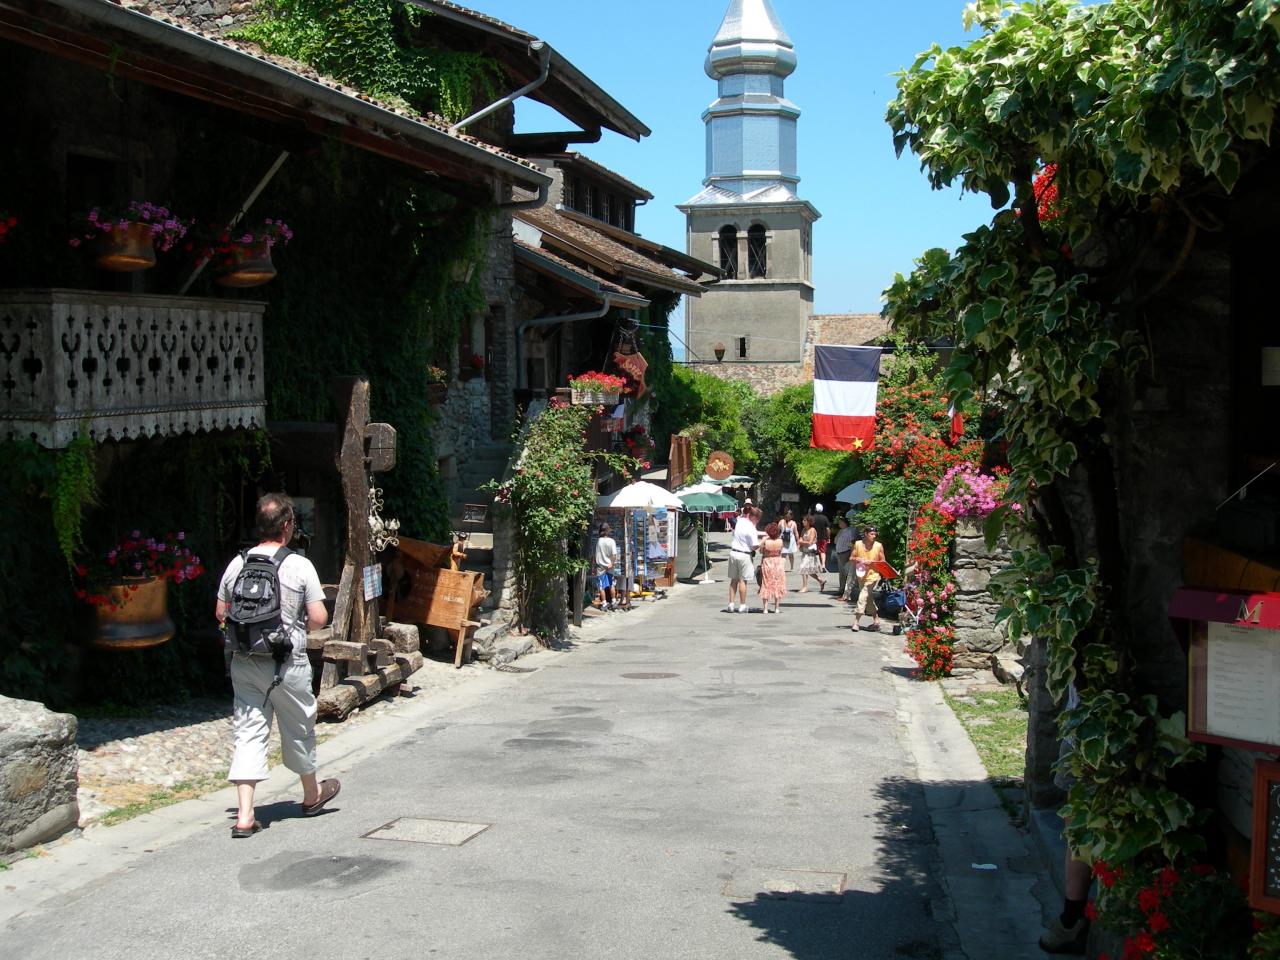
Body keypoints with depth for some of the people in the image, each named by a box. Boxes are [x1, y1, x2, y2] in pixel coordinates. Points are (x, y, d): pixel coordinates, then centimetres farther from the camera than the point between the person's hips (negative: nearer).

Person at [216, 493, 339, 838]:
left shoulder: (237, 563, 0)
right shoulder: (299, 565, -12)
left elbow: (221, 614, 7)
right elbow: (319, 618, -13)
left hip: (243, 663, 3)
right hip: (286, 663, -3)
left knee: (248, 732, 6)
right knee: (298, 728, 15)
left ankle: (244, 815, -1)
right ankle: (311, 795, 36)